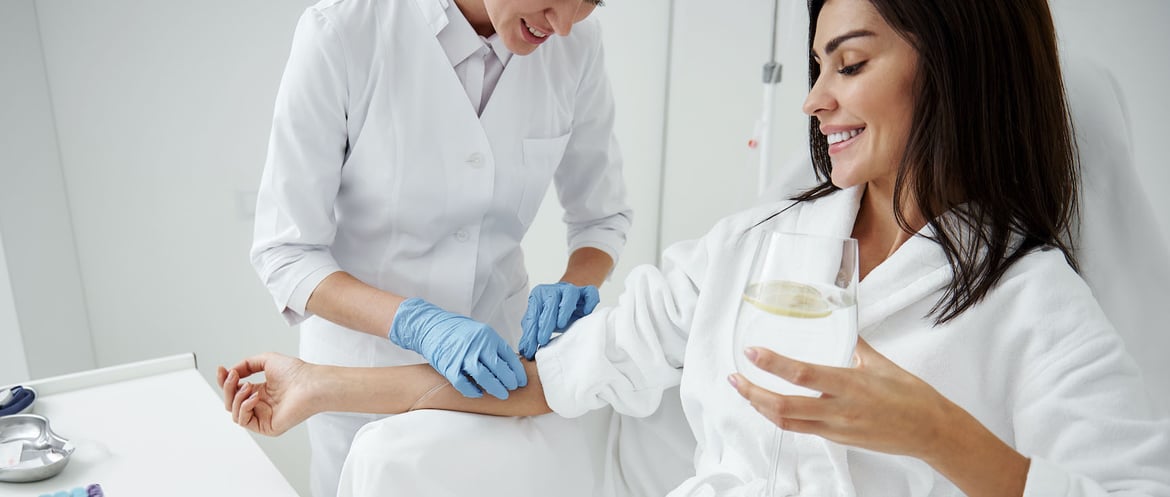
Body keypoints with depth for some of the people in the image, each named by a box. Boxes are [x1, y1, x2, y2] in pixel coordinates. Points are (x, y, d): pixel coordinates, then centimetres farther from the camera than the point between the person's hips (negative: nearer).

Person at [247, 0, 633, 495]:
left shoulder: (575, 43, -12)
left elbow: (602, 214, 0)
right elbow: (284, 250, -18)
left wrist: (575, 287, -20)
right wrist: (417, 324, -33)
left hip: (498, 358, 3)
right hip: (365, 358, -3)